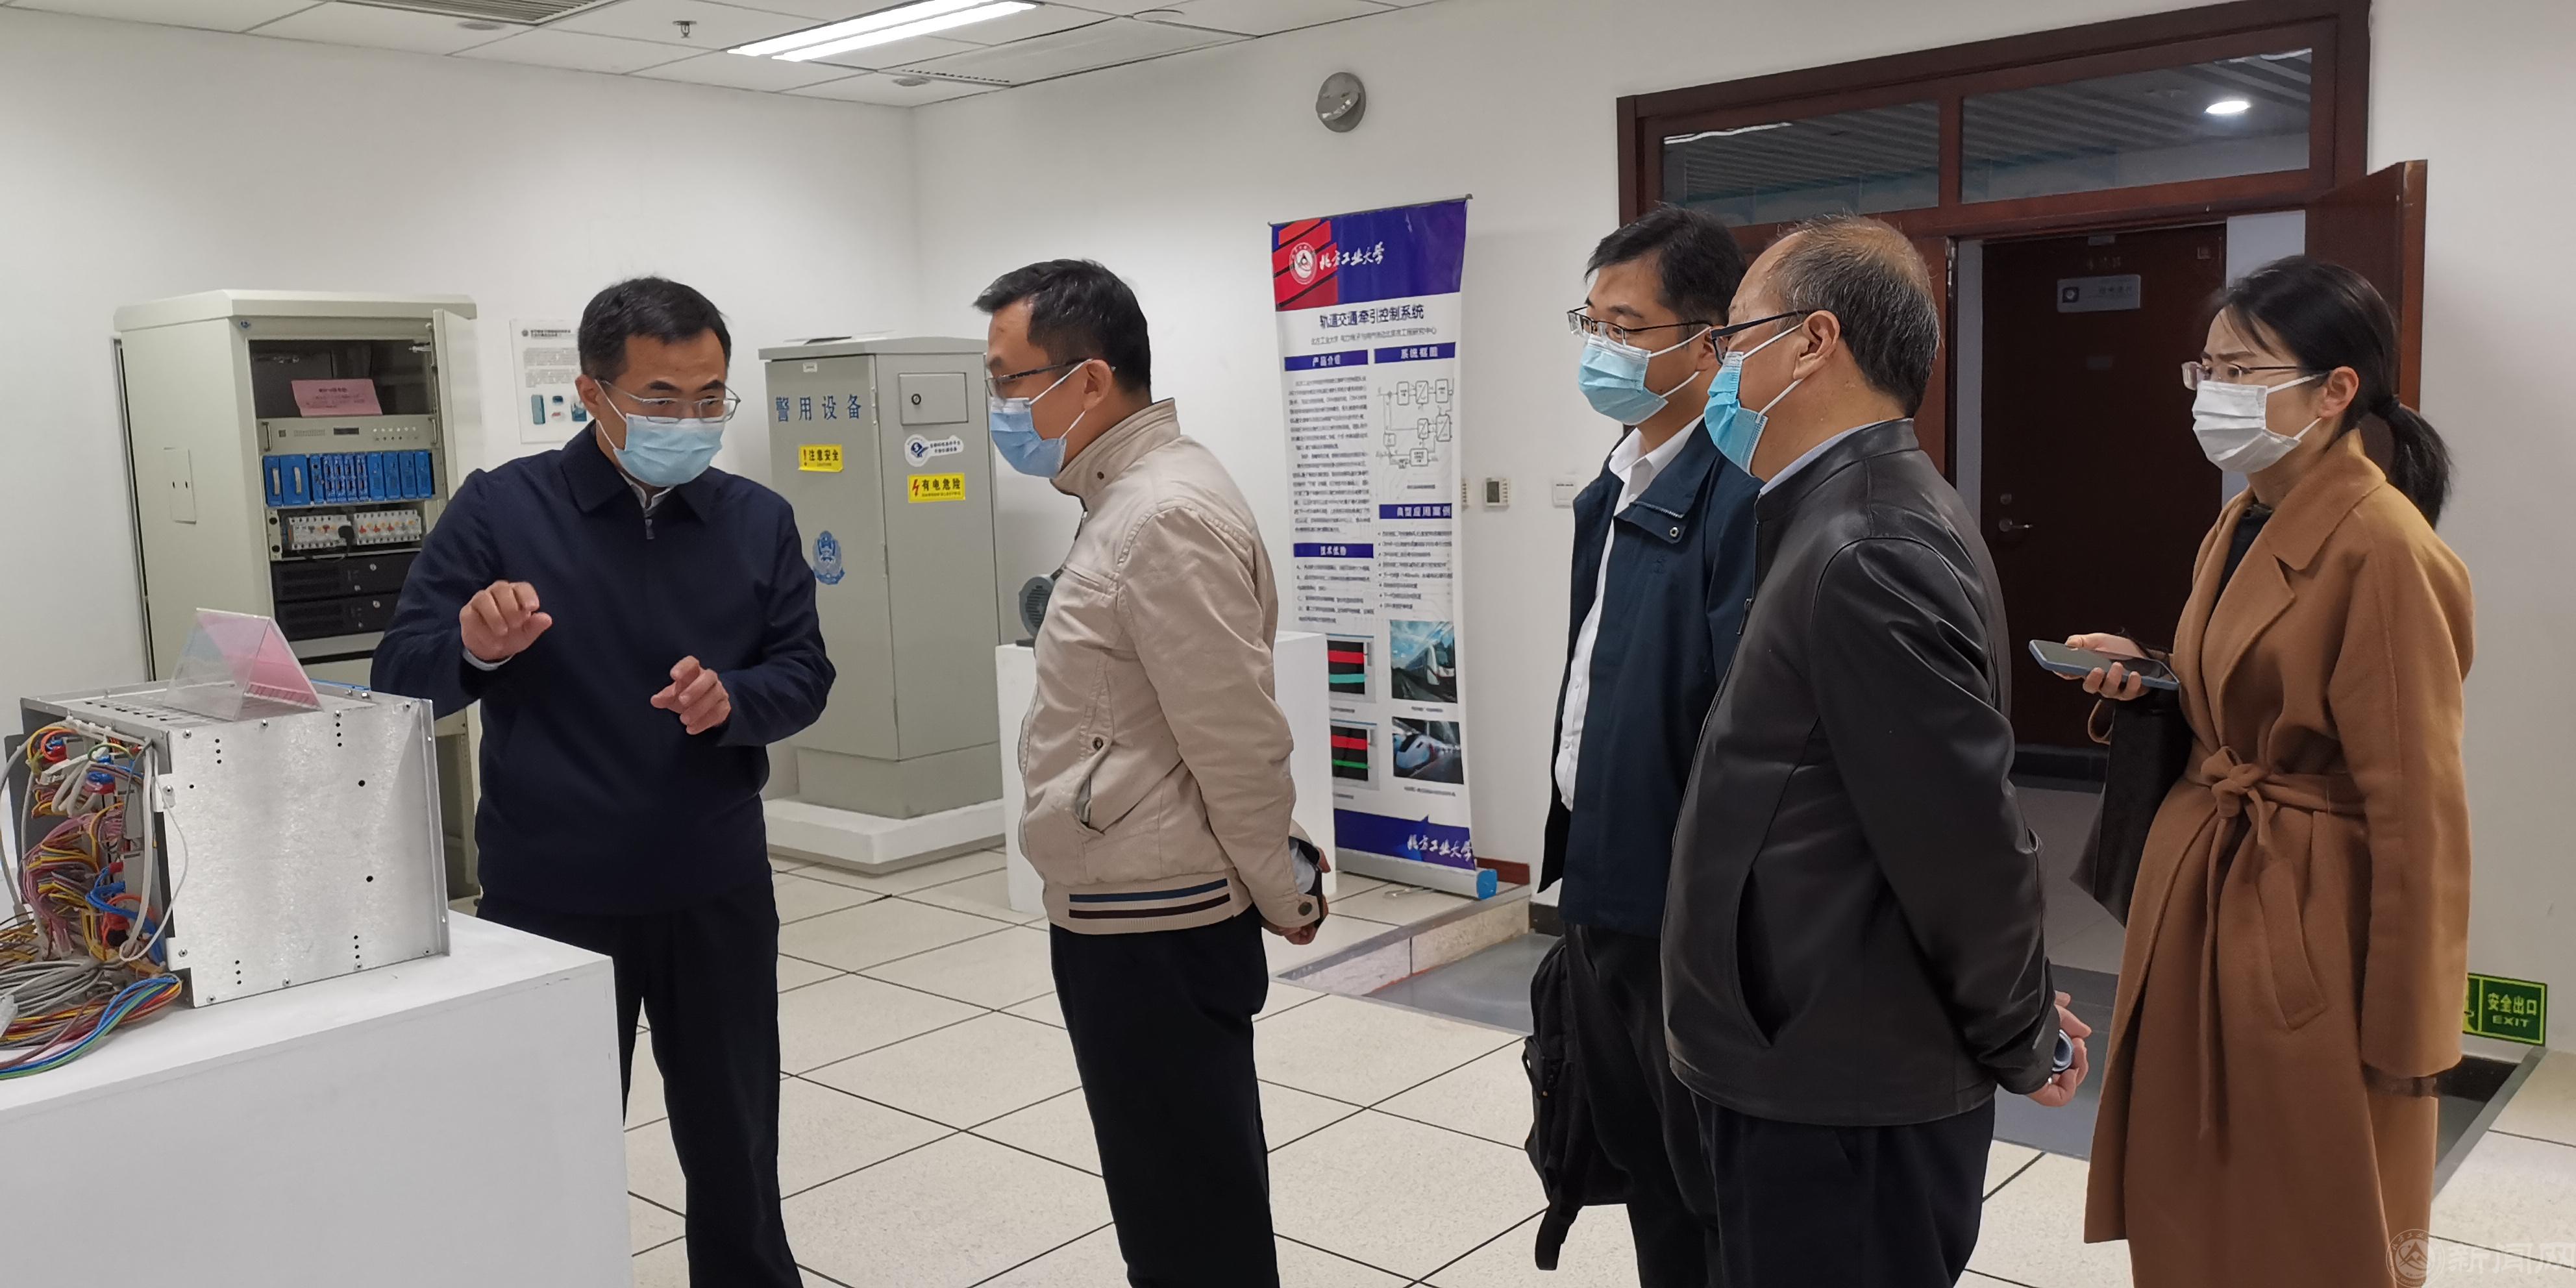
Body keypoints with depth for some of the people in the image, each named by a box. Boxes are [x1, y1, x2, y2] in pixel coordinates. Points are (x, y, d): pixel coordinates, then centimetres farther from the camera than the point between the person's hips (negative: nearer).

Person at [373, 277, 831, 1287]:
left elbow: (805, 676, 1)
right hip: (549, 898, -2)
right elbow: (401, 682, -7)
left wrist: (732, 700, -20)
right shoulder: (499, 508, -6)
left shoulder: (759, 520, 2)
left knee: (736, 1139, 16)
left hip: (718, 892, 2)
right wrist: (474, 647, -29)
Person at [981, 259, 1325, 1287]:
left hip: (1151, 926, -10)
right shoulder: (1130, 498, 12)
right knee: (1188, 1194, 20)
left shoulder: (1166, 517, -21)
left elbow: (1239, 739, -21)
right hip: (1135, 913, 10)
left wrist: (1282, 899, -9)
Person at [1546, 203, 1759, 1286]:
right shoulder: (1610, 491, 10)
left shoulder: (1740, 495, -21)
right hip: (1601, 890, 9)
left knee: (1717, 1196, 10)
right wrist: (1572, 854, 15)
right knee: (1643, 1168, 23)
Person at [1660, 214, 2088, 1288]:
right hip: (1830, 1069, 9)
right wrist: (2016, 1027, 15)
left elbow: (1968, 834, -22)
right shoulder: (1850, 517, 9)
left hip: (1841, 1100, -9)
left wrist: (2025, 1043, -7)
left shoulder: (1868, 553, -24)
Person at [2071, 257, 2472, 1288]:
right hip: (2198, 902, 8)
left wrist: (2403, 1037, -15)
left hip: (2309, 932, -8)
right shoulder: (2242, 522, 9)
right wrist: (2151, 682, 1)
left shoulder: (2382, 551, -18)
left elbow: (2416, 810, -18)